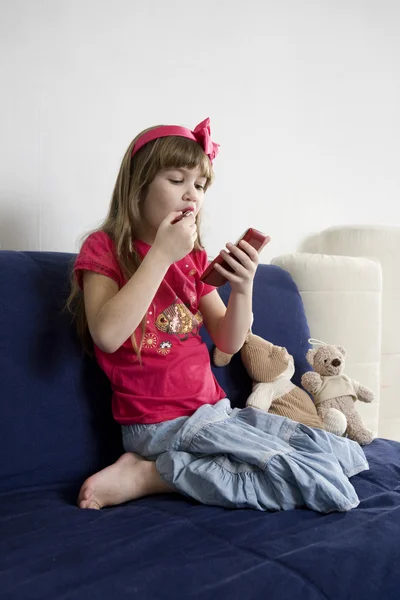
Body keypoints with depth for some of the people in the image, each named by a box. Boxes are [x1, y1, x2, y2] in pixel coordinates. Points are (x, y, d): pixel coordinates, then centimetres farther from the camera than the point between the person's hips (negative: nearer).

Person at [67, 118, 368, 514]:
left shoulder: (194, 258, 12)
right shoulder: (105, 248, -4)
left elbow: (228, 343, 8)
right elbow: (107, 335, -22)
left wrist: (242, 288, -10)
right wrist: (161, 255, -21)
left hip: (214, 412, 8)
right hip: (162, 426, -7)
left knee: (343, 455, 3)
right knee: (324, 484, -15)